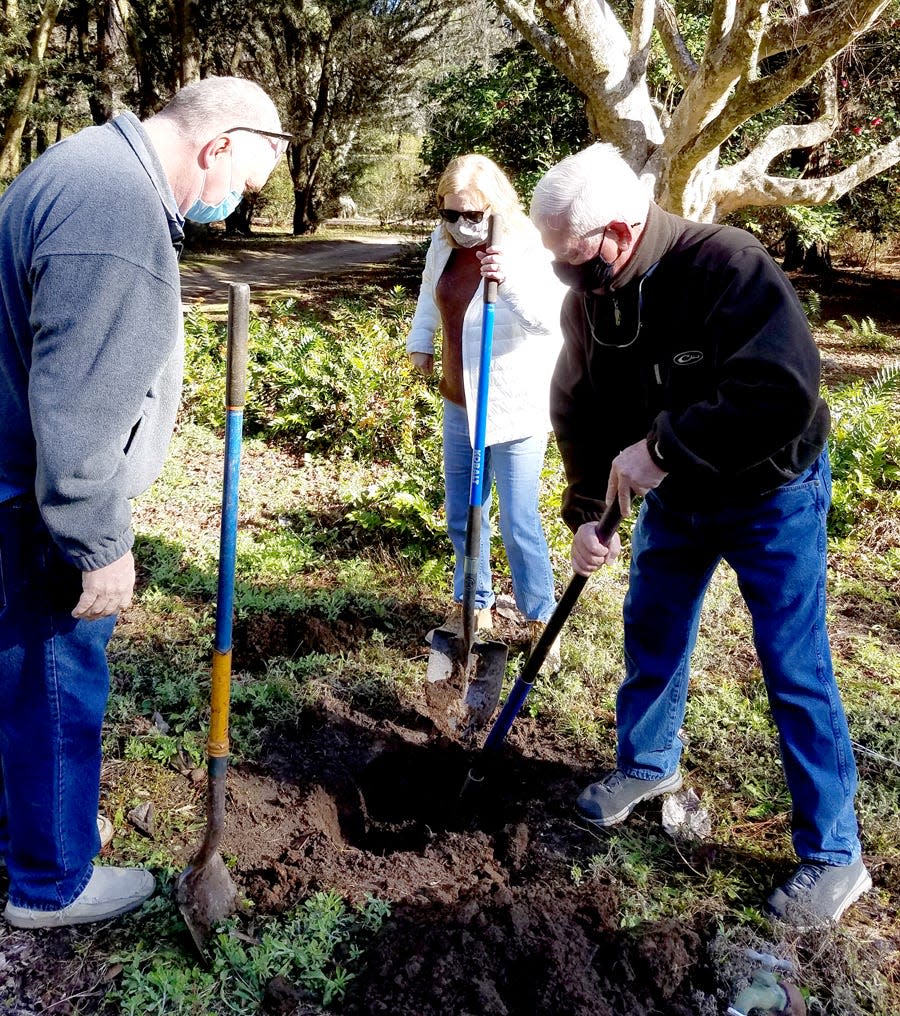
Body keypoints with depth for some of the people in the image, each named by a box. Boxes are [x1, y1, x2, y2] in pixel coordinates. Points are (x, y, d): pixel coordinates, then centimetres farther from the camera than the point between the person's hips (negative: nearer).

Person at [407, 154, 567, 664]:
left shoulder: (525, 249, -18)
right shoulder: (445, 241, 1)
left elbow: (550, 319, -32)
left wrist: (508, 279, -47)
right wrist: (420, 344, 28)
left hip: (514, 408, -7)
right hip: (461, 402, 7)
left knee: (519, 523, -1)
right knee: (462, 515, 16)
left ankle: (542, 619, 17)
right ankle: (476, 605, 34)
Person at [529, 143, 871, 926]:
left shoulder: (727, 266, -30)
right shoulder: (588, 299, -9)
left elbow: (784, 391, -40)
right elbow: (579, 412, -1)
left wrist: (663, 448, -37)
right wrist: (585, 511, -12)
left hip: (771, 495, -6)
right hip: (674, 496, 6)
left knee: (795, 669, -2)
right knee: (651, 634, 16)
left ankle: (835, 857, 13)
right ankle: (647, 762, 43)